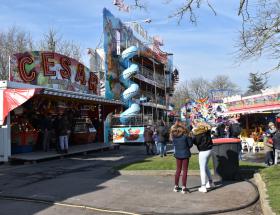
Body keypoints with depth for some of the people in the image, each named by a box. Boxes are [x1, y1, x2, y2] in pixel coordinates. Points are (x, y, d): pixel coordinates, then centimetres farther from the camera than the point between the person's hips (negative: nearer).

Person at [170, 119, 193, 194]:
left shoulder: (173, 136, -6)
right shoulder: (185, 135, -16)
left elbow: (174, 144, 4)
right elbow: (190, 144, -7)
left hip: (177, 154, 4)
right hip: (185, 154, -4)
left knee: (178, 170, 17)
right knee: (185, 171, 5)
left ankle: (176, 186, 24)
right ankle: (184, 187, 7)